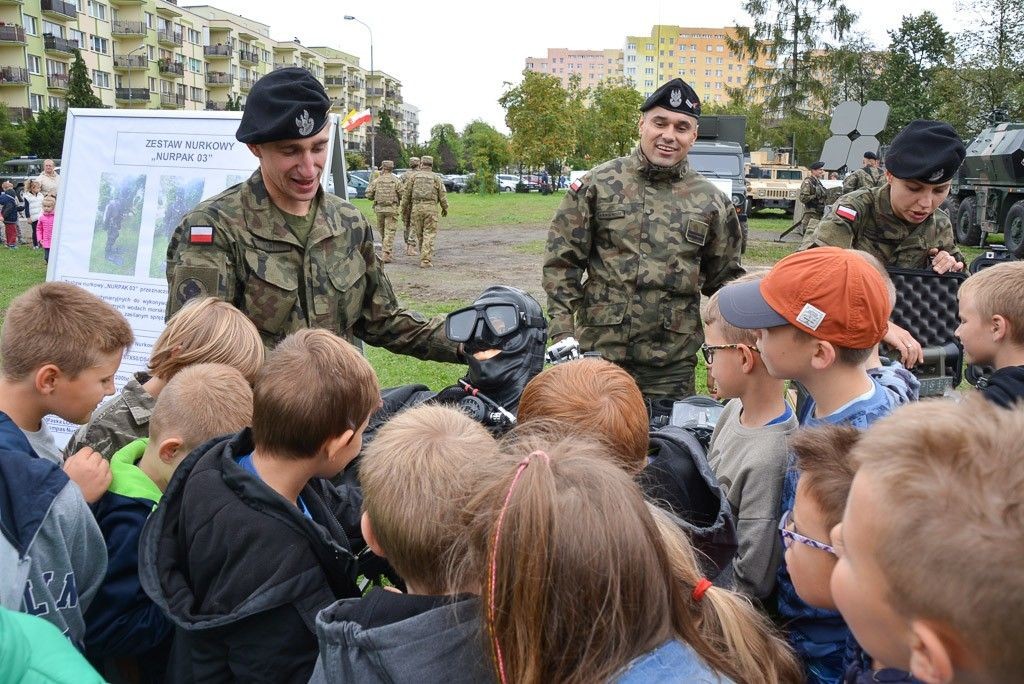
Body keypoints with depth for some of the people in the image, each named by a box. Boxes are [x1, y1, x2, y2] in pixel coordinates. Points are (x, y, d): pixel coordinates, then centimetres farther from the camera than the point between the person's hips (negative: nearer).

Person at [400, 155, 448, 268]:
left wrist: (404, 208, 13)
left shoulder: (414, 176, 7)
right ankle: (426, 260, -8)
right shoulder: (435, 177, 5)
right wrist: (445, 208, 18)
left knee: (419, 234, 13)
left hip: (416, 207, 1)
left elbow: (406, 193, 5)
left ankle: (425, 257, 22)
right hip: (431, 208, -1)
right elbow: (442, 194, 4)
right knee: (429, 234, 0)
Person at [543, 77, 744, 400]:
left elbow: (725, 280, 13)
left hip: (673, 366, 2)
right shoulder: (597, 185, 0)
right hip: (597, 353, -1)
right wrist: (562, 333, -7)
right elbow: (561, 261, 0)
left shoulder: (711, 202, 6)